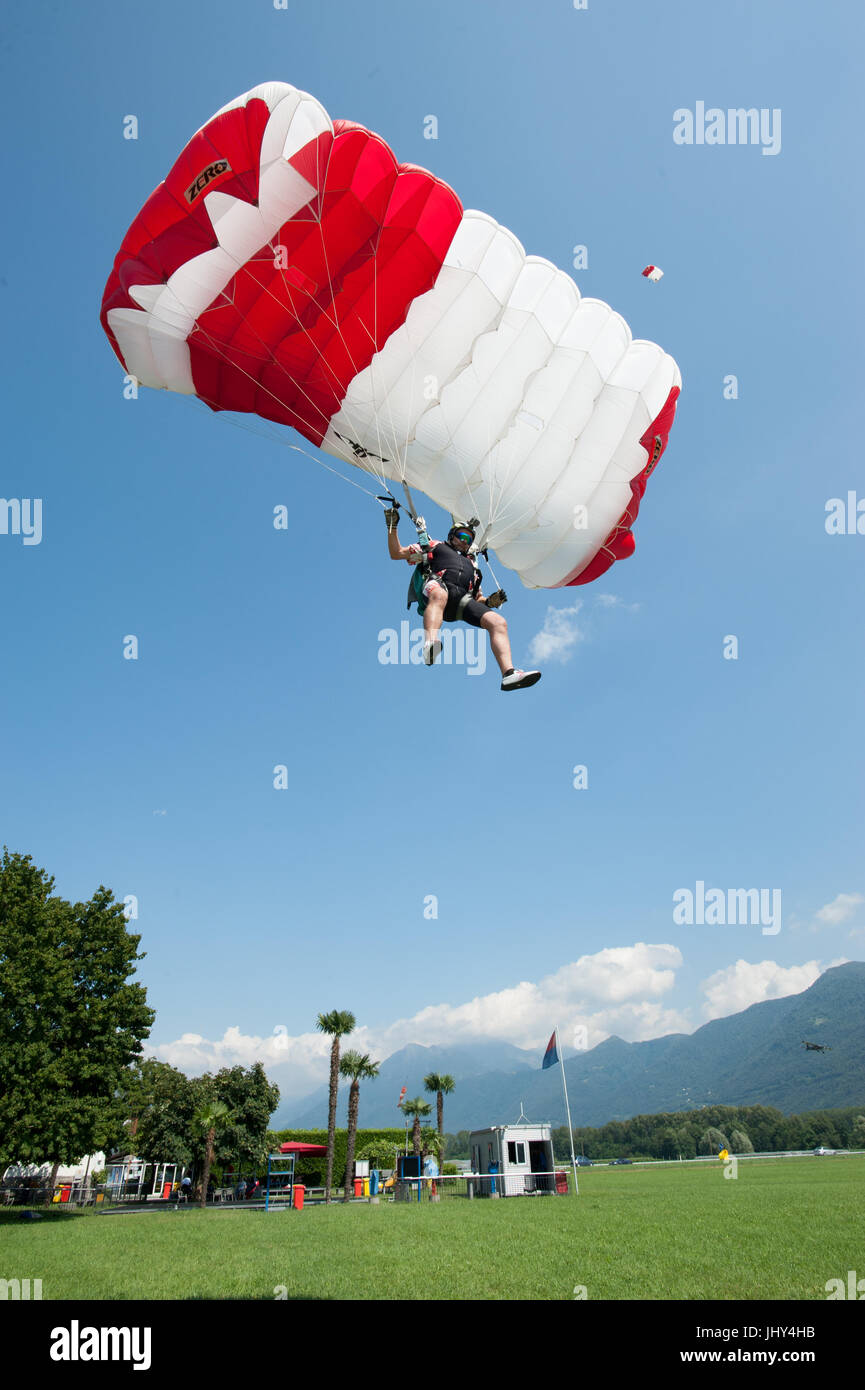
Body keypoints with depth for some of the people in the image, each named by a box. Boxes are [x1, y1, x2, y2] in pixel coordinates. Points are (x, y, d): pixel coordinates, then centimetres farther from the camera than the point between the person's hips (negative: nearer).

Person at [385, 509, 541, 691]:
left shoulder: (471, 564, 42)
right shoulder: (435, 546, 31)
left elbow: (477, 598, 36)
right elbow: (396, 553, 25)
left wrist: (489, 602, 13)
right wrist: (392, 527, 13)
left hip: (462, 598, 4)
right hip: (437, 584, -4)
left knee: (498, 622, -20)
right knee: (439, 595, -43)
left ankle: (509, 673, -37)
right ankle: (430, 646, -67)